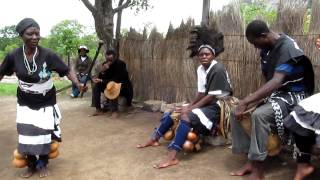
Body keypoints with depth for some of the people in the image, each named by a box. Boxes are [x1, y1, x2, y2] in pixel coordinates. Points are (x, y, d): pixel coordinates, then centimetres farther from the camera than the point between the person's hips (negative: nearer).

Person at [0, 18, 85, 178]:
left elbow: (66, 71, -17)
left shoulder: (48, 55, -22)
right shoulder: (13, 56, -15)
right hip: (25, 103, 2)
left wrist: (77, 84, -32)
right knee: (27, 135, 7)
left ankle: (43, 164, 32)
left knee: (44, 134, 8)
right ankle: (31, 165, 30)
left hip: (46, 102, -1)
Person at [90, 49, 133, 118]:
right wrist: (102, 72, -29)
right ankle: (98, 109, -9)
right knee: (96, 85, -14)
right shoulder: (105, 64, -3)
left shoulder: (120, 64, -21)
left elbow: (116, 80, -25)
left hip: (123, 87, -6)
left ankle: (115, 111, -28)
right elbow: (101, 78, -7)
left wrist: (101, 81, -24)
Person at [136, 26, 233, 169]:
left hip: (217, 105, -9)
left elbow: (211, 96, -21)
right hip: (205, 103, 9)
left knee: (187, 116, -33)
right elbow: (201, 93, 7)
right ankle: (154, 140, 24)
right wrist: (189, 106, -5)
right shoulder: (200, 69, 5)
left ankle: (172, 157, -35)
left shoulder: (218, 69, -20)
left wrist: (190, 108, -20)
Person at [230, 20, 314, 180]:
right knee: (237, 113, -6)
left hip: (293, 95, -8)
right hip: (274, 93, 9)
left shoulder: (287, 47, -20)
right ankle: (250, 161, -4)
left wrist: (246, 101, -33)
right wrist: (249, 101, -3)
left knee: (259, 115, -34)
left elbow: (276, 82, -31)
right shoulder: (266, 49, 7)